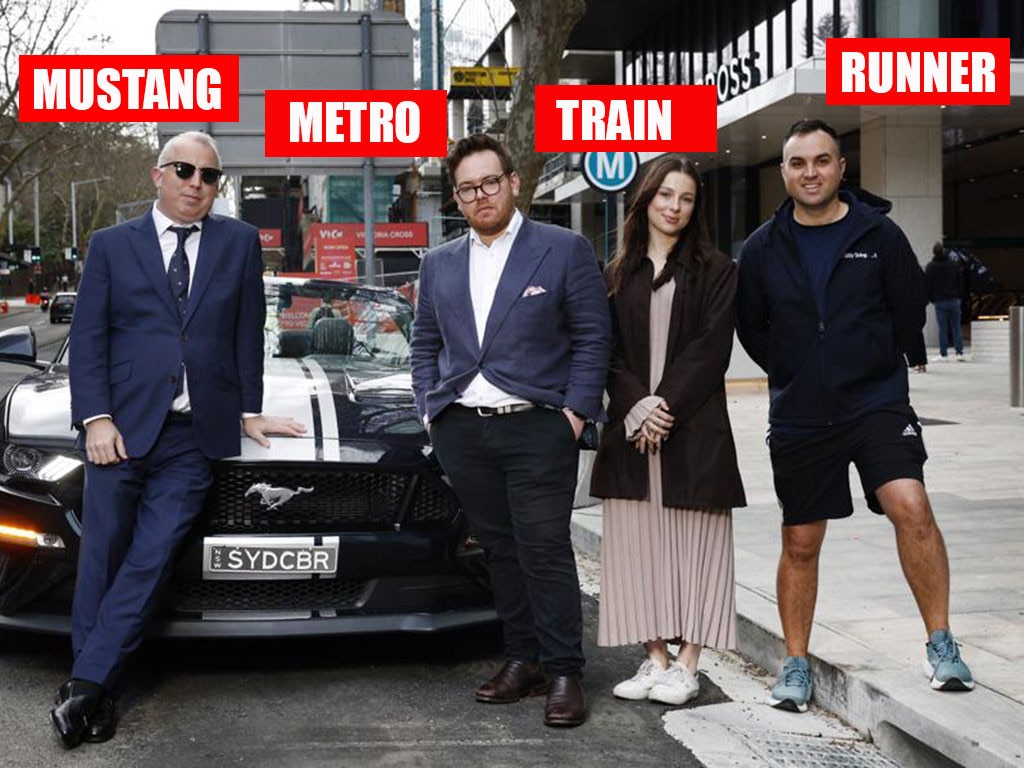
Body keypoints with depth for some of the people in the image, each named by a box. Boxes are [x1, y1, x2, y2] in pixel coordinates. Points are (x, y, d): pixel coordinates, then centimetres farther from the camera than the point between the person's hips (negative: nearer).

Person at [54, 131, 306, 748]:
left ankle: (86, 685, -3)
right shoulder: (112, 245, 8)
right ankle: (102, 698, 8)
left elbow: (248, 336, 13)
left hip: (193, 440, 0)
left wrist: (249, 412, 10)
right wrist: (96, 418, -6)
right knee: (102, 560, 1)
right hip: (121, 430, 0)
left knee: (150, 561, -7)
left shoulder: (240, 243, 11)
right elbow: (88, 338, 4)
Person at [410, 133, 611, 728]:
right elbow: (425, 345, 20)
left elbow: (592, 337, -1)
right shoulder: (439, 265, 15)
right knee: (500, 549, 10)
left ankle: (564, 671, 4)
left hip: (538, 428, -4)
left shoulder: (565, 250, 1)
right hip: (462, 431, 5)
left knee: (545, 550, -5)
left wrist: (575, 410, -8)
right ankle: (523, 660, 19)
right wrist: (430, 408, 8)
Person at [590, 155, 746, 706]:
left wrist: (666, 406, -14)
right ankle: (655, 658, 11)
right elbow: (608, 352, 7)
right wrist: (637, 407, -9)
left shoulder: (715, 270, 4)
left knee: (692, 543, -1)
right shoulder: (618, 275, 13)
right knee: (638, 542, 3)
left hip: (693, 429, -3)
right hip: (630, 430, 3)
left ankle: (686, 664, 3)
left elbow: (710, 349, -5)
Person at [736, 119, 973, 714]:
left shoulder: (879, 234, -2)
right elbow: (751, 328, 14)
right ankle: (796, 665, 21)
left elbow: (910, 307, 6)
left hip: (877, 402, -2)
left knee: (911, 506, -22)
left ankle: (941, 643, -10)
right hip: (798, 418, 2)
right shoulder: (763, 249, 4)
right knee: (801, 543, 8)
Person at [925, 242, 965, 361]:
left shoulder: (930, 267, -4)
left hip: (939, 301, -2)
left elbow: (927, 284, -3)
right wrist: (958, 296, 15)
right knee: (956, 326, 5)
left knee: (942, 327, -1)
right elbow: (960, 281, 9)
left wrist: (931, 299, 6)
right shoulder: (954, 264, 5)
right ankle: (959, 352, 3)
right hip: (954, 300, 2)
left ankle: (943, 354, 0)